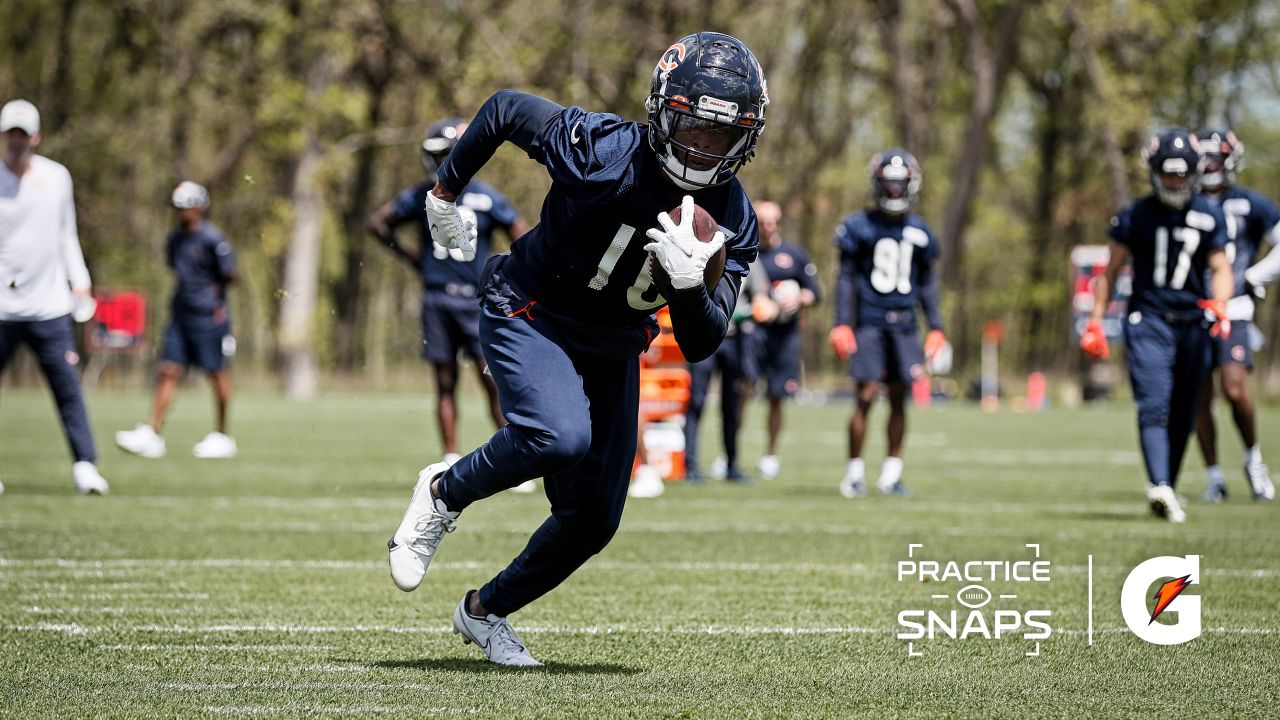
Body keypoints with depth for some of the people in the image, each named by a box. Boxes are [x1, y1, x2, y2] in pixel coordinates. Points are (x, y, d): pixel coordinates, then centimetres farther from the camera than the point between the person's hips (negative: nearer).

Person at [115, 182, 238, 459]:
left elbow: (229, 275, -8)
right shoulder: (175, 239, 11)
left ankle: (222, 436, 15)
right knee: (168, 371, 0)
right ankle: (152, 434, -1)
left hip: (208, 316, -7)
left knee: (216, 373, 3)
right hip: (181, 316, 7)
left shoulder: (212, 239, -12)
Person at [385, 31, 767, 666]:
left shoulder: (731, 221, -14)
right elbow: (504, 109, -9)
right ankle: (444, 493, -5)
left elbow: (700, 346, -16)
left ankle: (485, 612, 29)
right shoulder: (600, 151, -27)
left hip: (611, 351, 5)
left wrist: (688, 283, -37)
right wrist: (444, 194, 3)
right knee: (559, 437, -34)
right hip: (530, 317, -5)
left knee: (594, 520, 4)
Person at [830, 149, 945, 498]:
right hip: (869, 322, -4)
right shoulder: (859, 226, -1)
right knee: (866, 397, -8)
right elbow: (846, 277, 0)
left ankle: (891, 473, 12)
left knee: (899, 399, 4)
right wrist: (841, 324, -7)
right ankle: (854, 473, 1)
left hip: (904, 324, 4)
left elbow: (927, 283, 15)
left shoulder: (919, 231, 10)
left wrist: (935, 327, 10)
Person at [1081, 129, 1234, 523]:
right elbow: (1111, 270, 7)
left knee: (1183, 415, 7)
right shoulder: (1135, 216, 1)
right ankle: (1160, 487, -32)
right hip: (1148, 320, -3)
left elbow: (1220, 269, 4)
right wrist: (1095, 322, 3)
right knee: (1154, 406, -18)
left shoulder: (1209, 216, 5)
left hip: (1193, 323, 3)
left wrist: (1219, 306, -16)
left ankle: (1167, 489, 21)